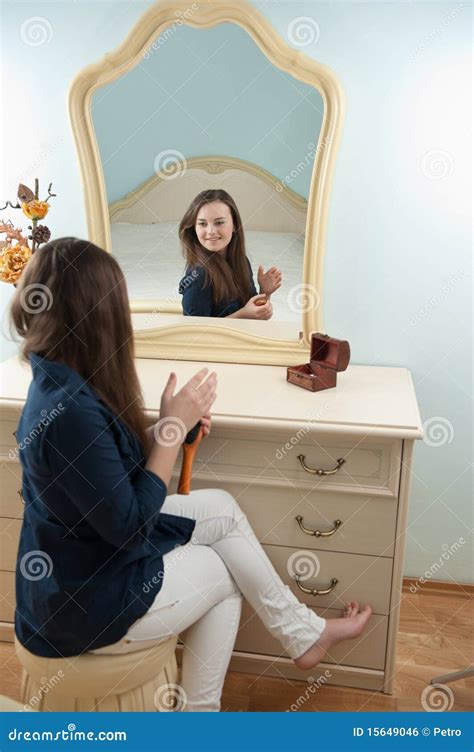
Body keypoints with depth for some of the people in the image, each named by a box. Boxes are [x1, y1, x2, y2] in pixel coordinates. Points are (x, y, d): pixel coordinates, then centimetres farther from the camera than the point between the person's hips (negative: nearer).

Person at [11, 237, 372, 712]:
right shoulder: (70, 411, -33)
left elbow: (116, 468, 5)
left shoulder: (61, 381, -3)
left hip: (95, 543, 8)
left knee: (222, 508, 9)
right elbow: (129, 526, -27)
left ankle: (304, 633, 23)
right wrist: (172, 428, -21)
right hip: (84, 602, -8)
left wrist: (173, 426, -6)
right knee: (227, 571, 10)